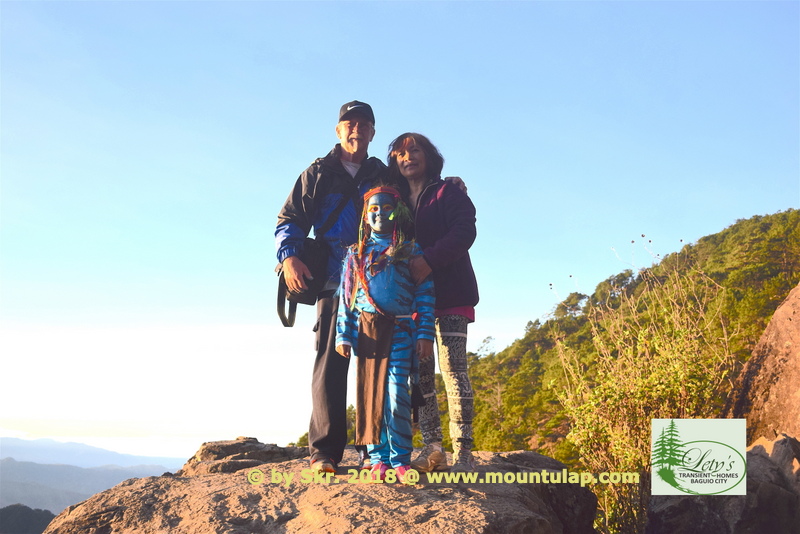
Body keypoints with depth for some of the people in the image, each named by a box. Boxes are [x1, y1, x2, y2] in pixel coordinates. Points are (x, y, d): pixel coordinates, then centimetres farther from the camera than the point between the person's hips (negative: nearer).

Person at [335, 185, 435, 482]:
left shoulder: (411, 251, 8)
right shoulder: (356, 254, 14)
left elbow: (425, 294, 3)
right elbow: (346, 296, 11)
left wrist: (425, 334, -6)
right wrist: (343, 335, 2)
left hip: (400, 331, -2)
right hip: (367, 331, 2)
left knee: (396, 393, -10)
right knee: (370, 393, 0)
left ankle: (400, 460, -3)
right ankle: (379, 459, 7)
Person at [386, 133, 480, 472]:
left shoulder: (448, 192, 3)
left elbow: (465, 231, -12)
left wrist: (429, 260, -24)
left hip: (449, 294, -5)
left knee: (453, 369, -11)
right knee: (419, 371, 0)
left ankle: (463, 452, -12)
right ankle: (432, 448, 5)